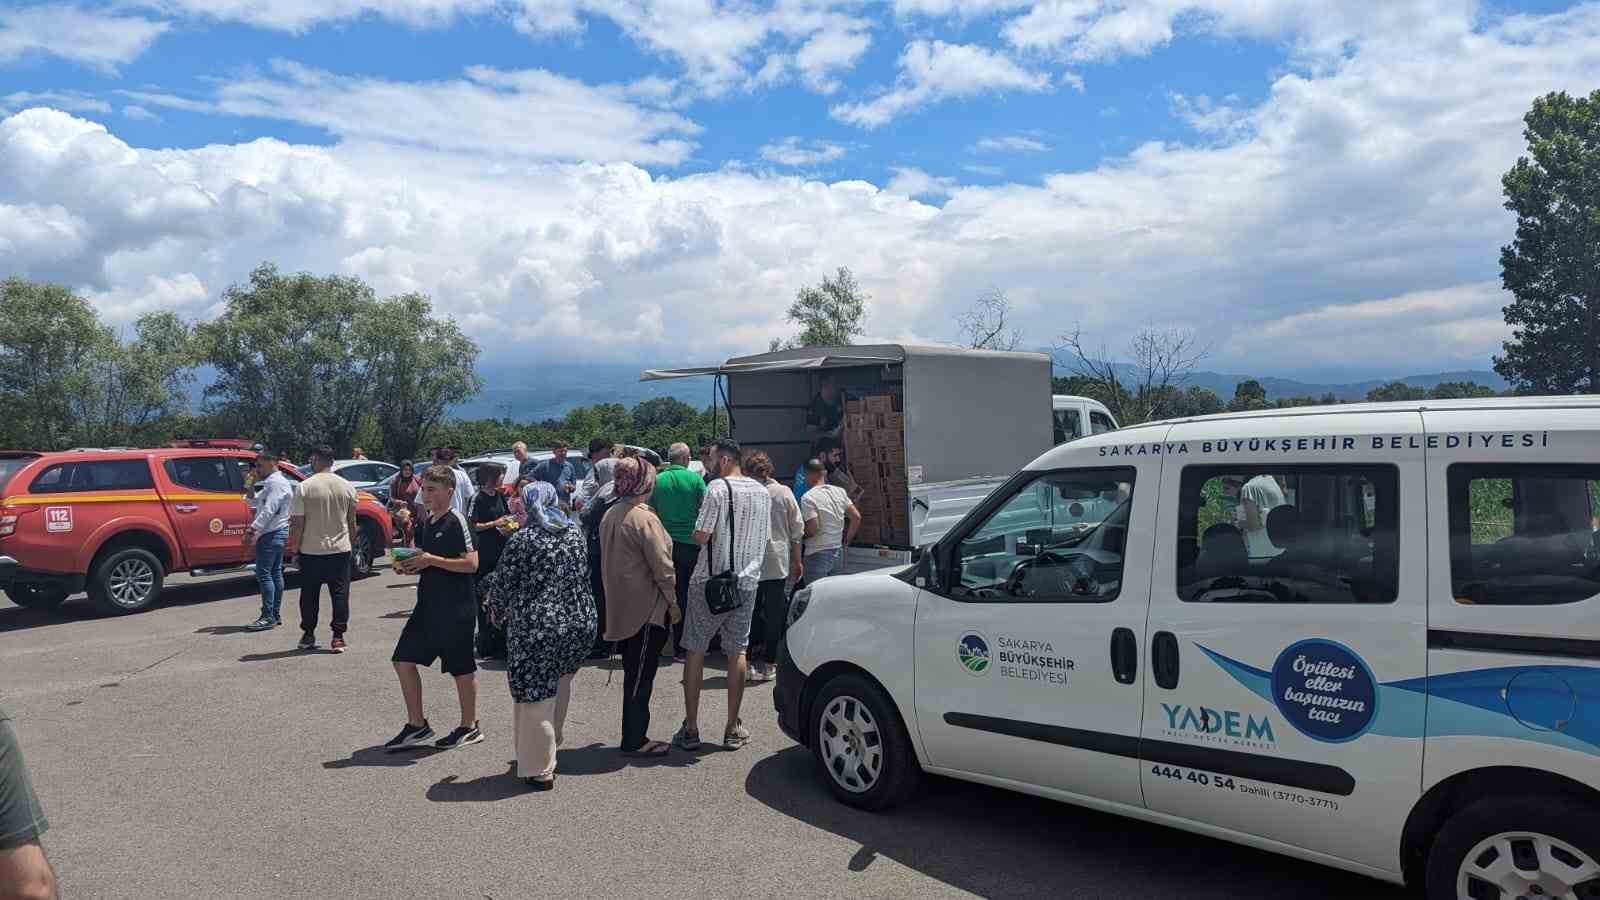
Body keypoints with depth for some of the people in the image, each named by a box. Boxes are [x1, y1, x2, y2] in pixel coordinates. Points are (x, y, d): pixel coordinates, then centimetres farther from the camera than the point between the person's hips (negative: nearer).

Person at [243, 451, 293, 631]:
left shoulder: (276, 483, -14)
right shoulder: (271, 482, 20)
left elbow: (268, 510, -23)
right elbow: (258, 503, 21)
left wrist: (252, 529, -25)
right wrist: (252, 485, 13)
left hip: (271, 534, -11)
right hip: (277, 533, 11)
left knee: (264, 574, -10)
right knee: (275, 573, 12)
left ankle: (268, 617, -10)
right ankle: (276, 615, 16)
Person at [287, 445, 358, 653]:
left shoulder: (304, 488, -9)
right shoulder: (346, 487, 0)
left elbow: (297, 523, -9)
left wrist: (294, 546, 2)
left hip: (311, 550, -2)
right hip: (340, 549, 2)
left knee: (309, 594, 12)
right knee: (340, 593, 5)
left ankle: (308, 636, 20)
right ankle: (338, 637, 3)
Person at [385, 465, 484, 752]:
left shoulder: (456, 521, -14)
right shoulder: (425, 523, 12)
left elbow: (471, 563, -21)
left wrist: (431, 560, -20)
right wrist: (409, 566, 3)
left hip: (455, 606, -9)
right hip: (428, 603, 9)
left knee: (462, 668, 3)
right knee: (403, 660, 8)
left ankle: (469, 727, 18)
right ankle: (417, 726, 20)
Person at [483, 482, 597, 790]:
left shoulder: (522, 540, -9)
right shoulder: (575, 533, 6)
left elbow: (501, 584, -4)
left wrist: (497, 611, 16)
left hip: (536, 628, -5)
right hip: (579, 623, 5)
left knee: (536, 697, 4)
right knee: (559, 684, 23)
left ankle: (540, 770, 10)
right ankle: (552, 742, 36)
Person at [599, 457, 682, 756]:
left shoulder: (610, 515, 7)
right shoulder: (644, 518, -19)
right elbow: (662, 566, -18)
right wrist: (673, 602, -8)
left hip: (621, 606, 8)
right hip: (647, 607, -8)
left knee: (633, 673, 16)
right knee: (641, 676, 0)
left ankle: (633, 736, 24)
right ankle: (634, 741, 7)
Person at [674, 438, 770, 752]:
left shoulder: (718, 488, -12)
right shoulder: (763, 492, 7)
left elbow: (700, 536, -16)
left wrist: (699, 527, 4)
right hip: (747, 582, 5)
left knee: (695, 651, 6)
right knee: (737, 652, 11)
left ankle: (690, 729, 10)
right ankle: (733, 729, 14)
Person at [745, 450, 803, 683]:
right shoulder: (784, 493, -1)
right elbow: (797, 530, 3)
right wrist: (797, 561, 13)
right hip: (779, 563, 2)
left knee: (750, 613, 9)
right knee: (775, 614, 9)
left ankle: (750, 662, 10)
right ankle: (769, 664, 12)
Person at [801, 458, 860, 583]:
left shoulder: (808, 497, -14)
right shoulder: (839, 491, 6)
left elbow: (812, 529, -21)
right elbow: (856, 517, 6)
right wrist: (846, 541, 15)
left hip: (818, 554, -7)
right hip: (838, 551, 7)